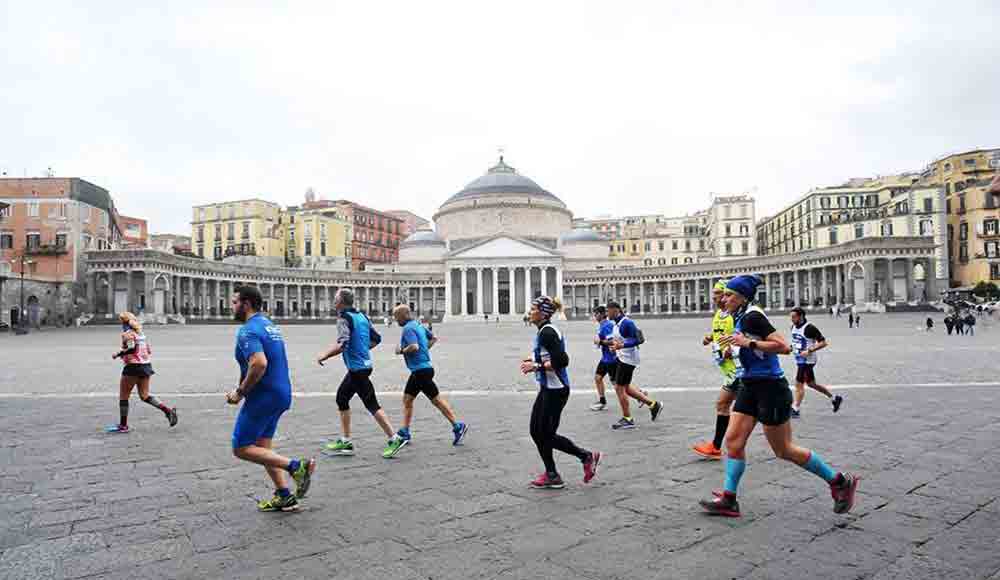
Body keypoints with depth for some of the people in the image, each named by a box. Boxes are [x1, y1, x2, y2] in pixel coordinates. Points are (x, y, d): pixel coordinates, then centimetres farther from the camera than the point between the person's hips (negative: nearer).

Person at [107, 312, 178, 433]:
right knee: (144, 396, 12)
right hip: (146, 365, 8)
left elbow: (132, 348, -23)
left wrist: (118, 354, -11)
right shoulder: (141, 333, 15)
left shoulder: (127, 333, -8)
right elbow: (149, 351, 16)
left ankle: (123, 426, 12)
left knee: (123, 397, 6)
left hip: (133, 367, -8)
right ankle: (168, 410, -3)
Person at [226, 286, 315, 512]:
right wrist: (242, 389, 17)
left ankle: (295, 466, -8)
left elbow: (259, 363, -32)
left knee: (241, 448, 1)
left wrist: (240, 392, -18)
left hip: (263, 397, -9)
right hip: (281, 394, 9)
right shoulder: (269, 325, 15)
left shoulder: (248, 330, -16)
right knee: (261, 447, 17)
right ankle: (284, 497, 17)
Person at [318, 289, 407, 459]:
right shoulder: (361, 316, 11)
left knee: (371, 404, -5)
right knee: (342, 398, 17)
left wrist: (325, 355, -14)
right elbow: (376, 339, 16)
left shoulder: (344, 318, -13)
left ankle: (394, 439, -2)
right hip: (364, 364, 9)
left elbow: (342, 344, -25)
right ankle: (345, 442, 23)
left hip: (357, 368, -9)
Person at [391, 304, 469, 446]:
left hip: (421, 370, -10)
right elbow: (434, 338, 22)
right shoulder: (417, 325, 15)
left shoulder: (408, 328, -14)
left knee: (436, 400, -5)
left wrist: (401, 351, -13)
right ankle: (404, 432, 18)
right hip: (418, 370, 10)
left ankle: (457, 426, 0)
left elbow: (414, 347, -28)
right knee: (407, 399, 13)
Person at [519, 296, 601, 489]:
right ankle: (551, 475, 23)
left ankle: (587, 456, 15)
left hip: (555, 391, -10)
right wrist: (535, 361, 11)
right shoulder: (544, 331, 12)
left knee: (547, 435, 1)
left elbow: (561, 361, -26)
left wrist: (536, 366, -22)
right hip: (548, 388, 10)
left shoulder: (547, 332, -19)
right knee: (537, 431, 12)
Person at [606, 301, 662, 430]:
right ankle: (653, 405, 24)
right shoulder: (616, 323, 10)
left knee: (619, 388, -3)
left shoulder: (626, 323, -19)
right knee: (625, 388, 15)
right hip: (621, 358, 10)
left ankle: (627, 420, 10)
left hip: (628, 359, -10)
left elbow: (638, 339, -24)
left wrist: (621, 345, -31)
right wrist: (613, 343, 7)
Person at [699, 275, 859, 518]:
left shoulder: (752, 316, -17)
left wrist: (747, 343, -26)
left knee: (784, 450, 3)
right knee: (733, 440, 3)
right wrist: (734, 347, 13)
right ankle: (728, 500, 9)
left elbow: (783, 346, -24)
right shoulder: (740, 318, 11)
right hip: (750, 388, 9)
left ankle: (840, 482, 22)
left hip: (770, 388, -9)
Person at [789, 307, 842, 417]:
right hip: (799, 360, 9)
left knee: (799, 384, -6)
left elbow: (823, 343, -17)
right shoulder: (793, 326, 6)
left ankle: (795, 410, 2)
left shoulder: (810, 328, -19)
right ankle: (834, 398, 34)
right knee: (811, 383, 19)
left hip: (807, 360, -9)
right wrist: (792, 347, 5)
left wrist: (809, 351, -24)